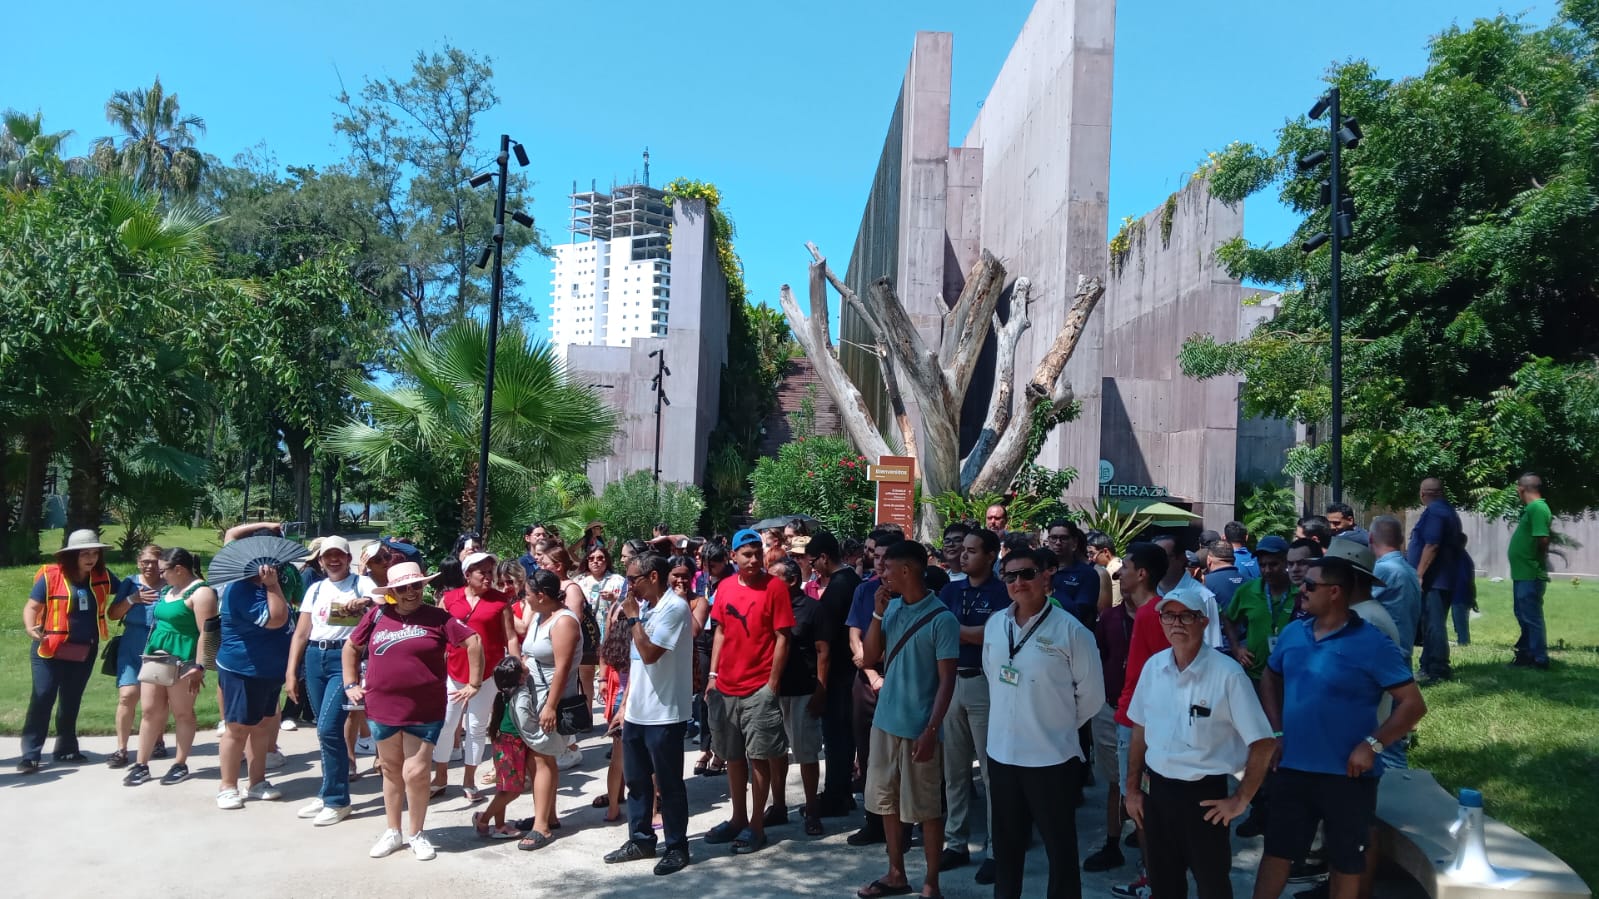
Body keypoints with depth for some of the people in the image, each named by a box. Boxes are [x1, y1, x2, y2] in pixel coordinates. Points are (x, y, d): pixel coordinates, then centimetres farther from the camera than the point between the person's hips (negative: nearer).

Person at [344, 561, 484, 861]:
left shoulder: (437, 617, -6)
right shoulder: (377, 615, 2)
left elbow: (473, 642, -6)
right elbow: (351, 647, 15)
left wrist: (474, 684, -6)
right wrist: (351, 684, 10)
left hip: (425, 712, -2)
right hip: (382, 709, 3)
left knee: (416, 774, -2)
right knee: (391, 771, 15)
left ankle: (417, 835, 18)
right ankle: (393, 832, 29)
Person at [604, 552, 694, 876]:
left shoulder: (674, 607, -16)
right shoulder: (644, 607, 10)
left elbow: (650, 654, -24)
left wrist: (633, 617, -15)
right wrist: (626, 704, 16)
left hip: (664, 714, -8)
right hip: (636, 711, 8)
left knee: (669, 785, 3)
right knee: (636, 781, 16)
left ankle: (676, 847, 15)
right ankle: (640, 840, 30)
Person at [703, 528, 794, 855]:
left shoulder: (775, 587, -9)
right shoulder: (725, 587, 6)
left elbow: (782, 638, -9)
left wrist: (773, 683, -11)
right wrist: (713, 675, 9)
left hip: (759, 689, -5)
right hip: (726, 687, 5)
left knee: (758, 757, 1)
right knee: (733, 755, 14)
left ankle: (756, 825, 11)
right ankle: (738, 819, 27)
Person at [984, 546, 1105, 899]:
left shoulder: (1070, 630, -12)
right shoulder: (994, 624, 2)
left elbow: (1091, 694, -5)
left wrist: (1060, 726, 3)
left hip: (1052, 757, -5)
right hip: (1001, 753, 5)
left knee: (1060, 846, 9)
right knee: (1006, 843, 19)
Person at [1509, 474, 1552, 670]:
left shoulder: (1537, 508, -17)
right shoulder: (1531, 508, 14)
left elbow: (1543, 539, -25)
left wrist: (1538, 560, -10)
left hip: (1530, 575, -10)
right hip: (1523, 573, 10)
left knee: (1531, 617, -3)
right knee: (1523, 616, 17)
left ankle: (1539, 660, 3)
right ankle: (1526, 654, 26)